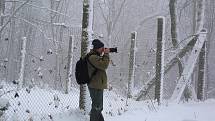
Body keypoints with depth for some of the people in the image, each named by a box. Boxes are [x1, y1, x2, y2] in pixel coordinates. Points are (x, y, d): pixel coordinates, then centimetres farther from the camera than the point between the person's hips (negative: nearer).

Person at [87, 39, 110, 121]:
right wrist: (106, 54, -16)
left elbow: (102, 65, 21)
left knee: (98, 107, 22)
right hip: (96, 86, -11)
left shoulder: (95, 56, 14)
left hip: (97, 86, 11)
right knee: (96, 107, -4)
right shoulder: (92, 57, -20)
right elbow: (104, 65, -25)